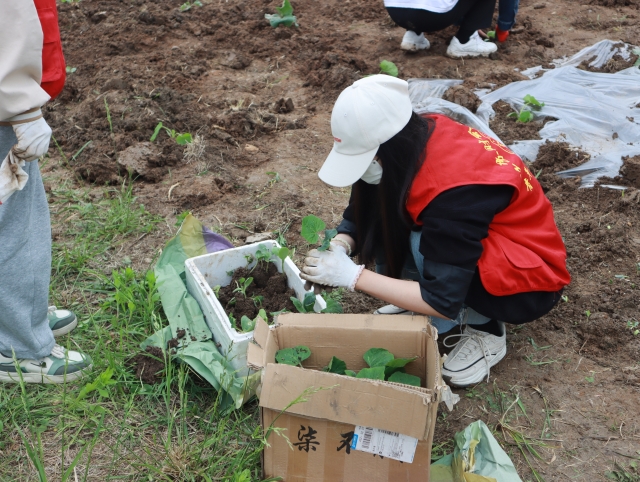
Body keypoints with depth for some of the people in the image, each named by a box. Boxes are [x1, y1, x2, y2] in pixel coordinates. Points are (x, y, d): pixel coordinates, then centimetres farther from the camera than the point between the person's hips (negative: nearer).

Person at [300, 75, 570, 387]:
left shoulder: (452, 190, -35)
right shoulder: (410, 140, -15)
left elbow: (442, 301, -33)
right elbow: (359, 216, -3)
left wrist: (351, 275, -32)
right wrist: (338, 250, -25)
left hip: (529, 278, -7)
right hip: (483, 237, 7)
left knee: (424, 245, -32)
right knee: (381, 219, -13)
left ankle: (486, 330, -8)